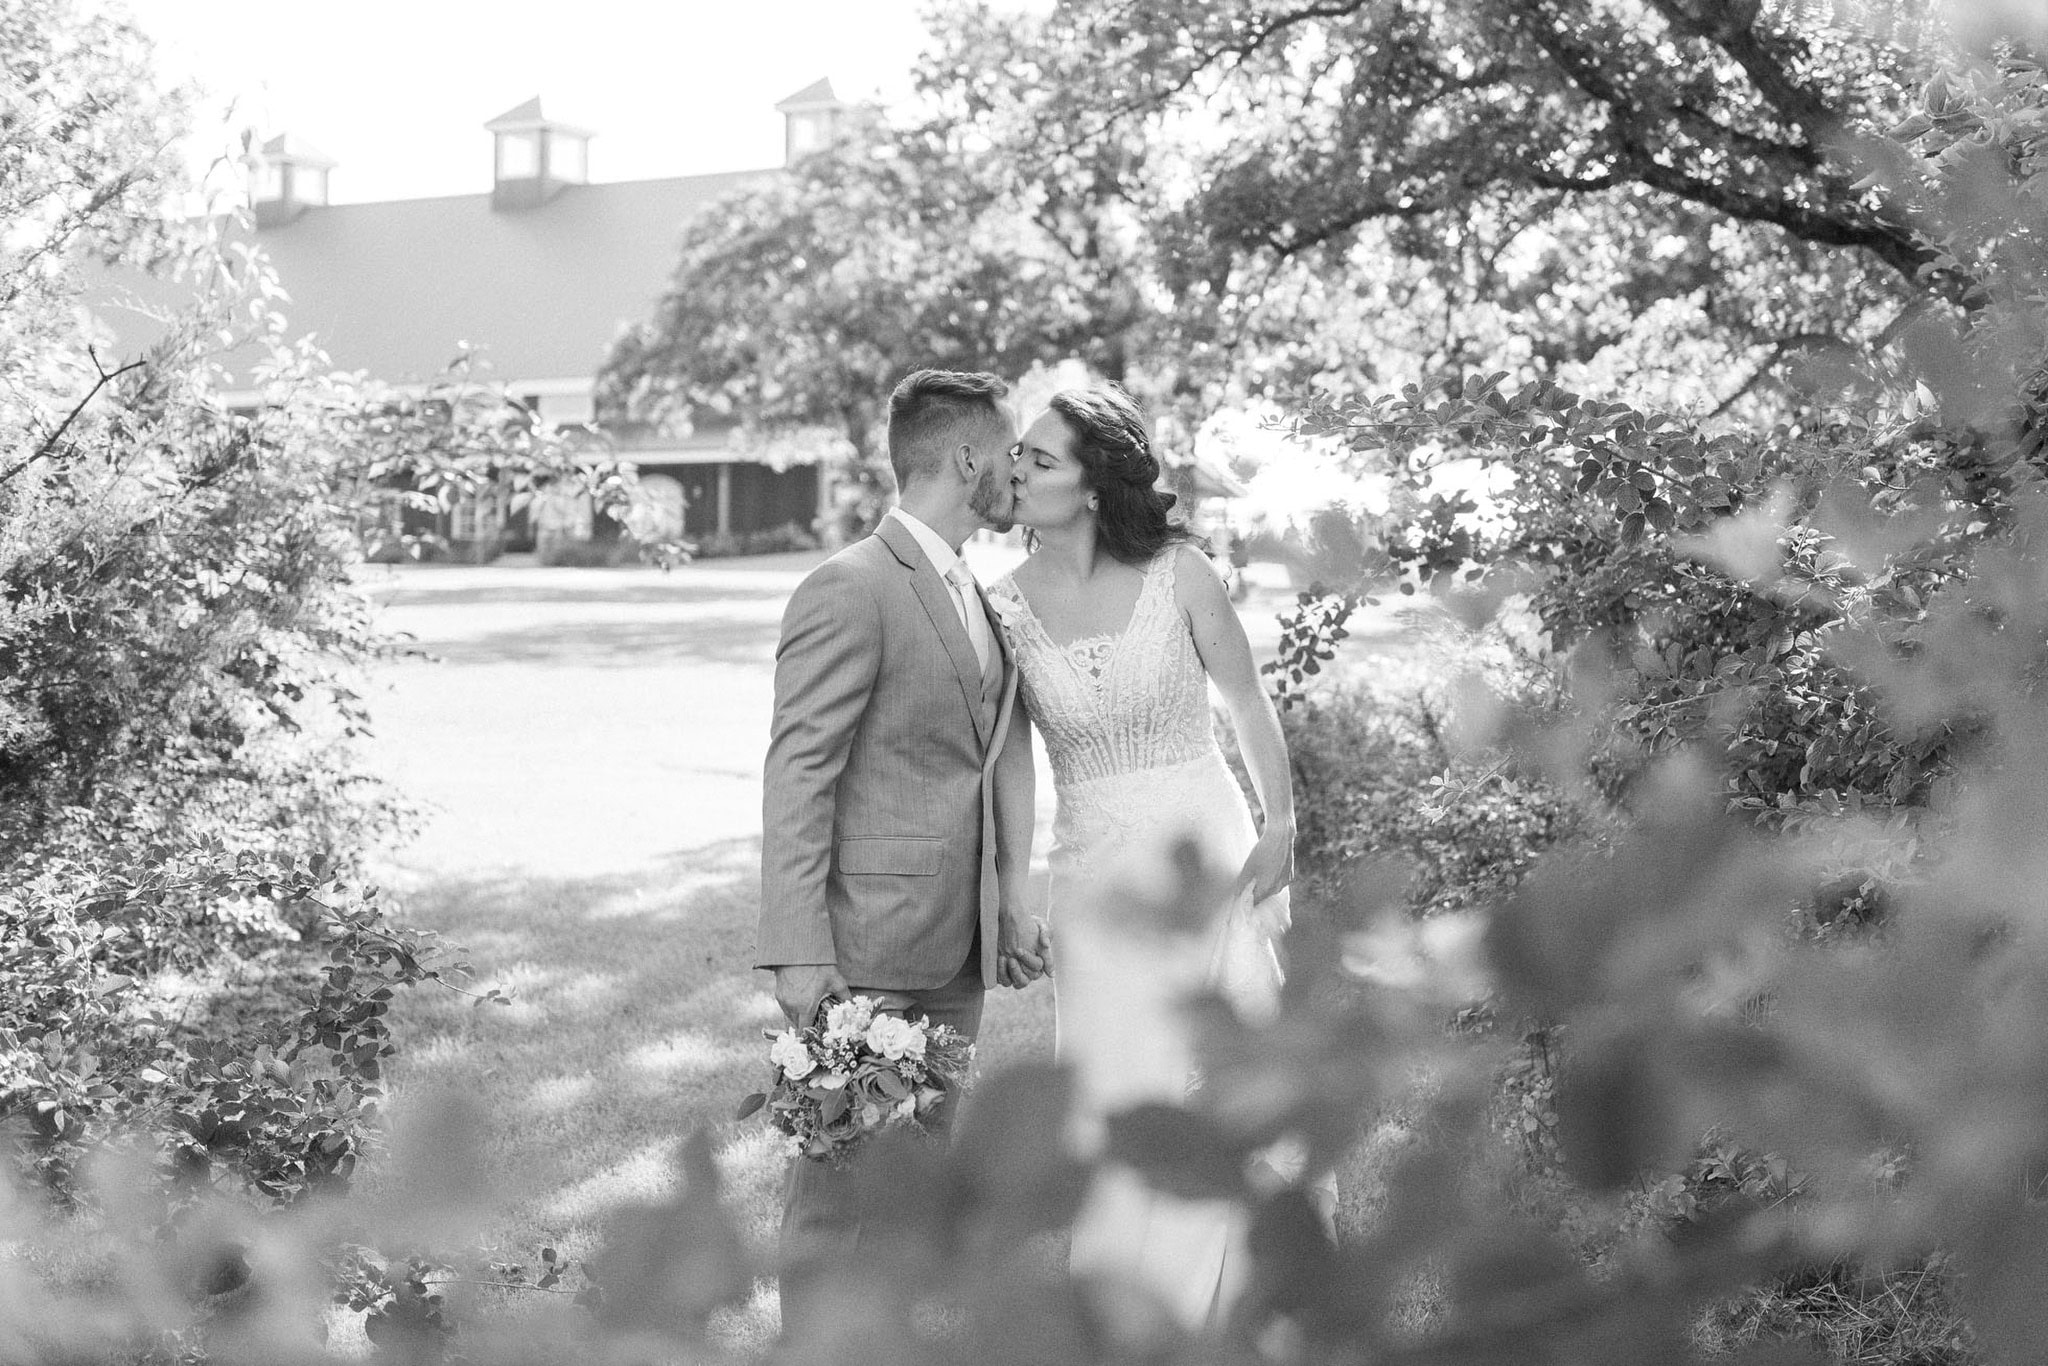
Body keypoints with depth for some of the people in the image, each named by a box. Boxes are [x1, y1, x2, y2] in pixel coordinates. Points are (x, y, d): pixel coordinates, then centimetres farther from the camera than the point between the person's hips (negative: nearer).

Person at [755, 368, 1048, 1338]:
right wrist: (800, 952, -20)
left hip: (956, 950, 8)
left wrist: (1006, 906, 16)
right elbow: (796, 778, -15)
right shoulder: (850, 591, -12)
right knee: (841, 1175, -1)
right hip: (867, 943, -8)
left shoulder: (976, 593, 16)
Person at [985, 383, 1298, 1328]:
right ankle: (1123, 1307, 20)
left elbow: (1248, 705, 2)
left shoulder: (1179, 575, -9)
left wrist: (1280, 827, -3)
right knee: (1115, 1098, 3)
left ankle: (1210, 1302, 24)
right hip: (1095, 876, 1)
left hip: (1208, 856, -1)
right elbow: (1011, 764, 3)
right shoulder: (1007, 604, -4)